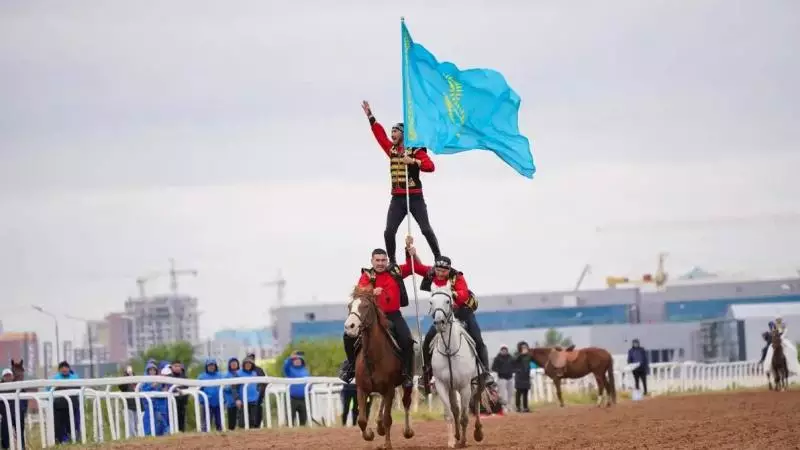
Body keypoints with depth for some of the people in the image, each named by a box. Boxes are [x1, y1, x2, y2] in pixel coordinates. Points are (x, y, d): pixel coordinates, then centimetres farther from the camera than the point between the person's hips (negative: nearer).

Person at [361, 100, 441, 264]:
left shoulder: (416, 151, -5)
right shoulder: (392, 149, 12)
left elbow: (430, 166, -16)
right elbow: (380, 134, 22)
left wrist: (413, 161, -27)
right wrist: (370, 117, 24)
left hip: (415, 197, -5)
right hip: (397, 198, 5)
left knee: (426, 229, -8)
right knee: (389, 232, -5)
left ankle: (438, 259, 1)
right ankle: (392, 262, 3)